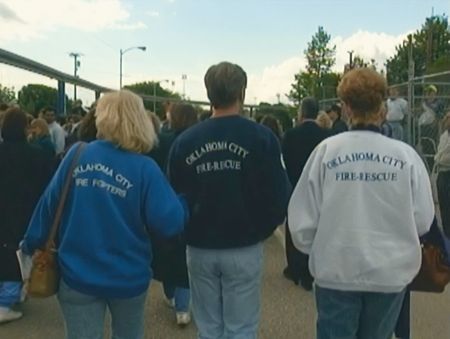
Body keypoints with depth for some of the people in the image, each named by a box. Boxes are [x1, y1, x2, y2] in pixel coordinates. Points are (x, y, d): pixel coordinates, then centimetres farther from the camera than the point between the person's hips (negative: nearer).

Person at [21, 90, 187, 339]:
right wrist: (179, 200, 1)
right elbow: (169, 224, -20)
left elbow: (49, 204, -3)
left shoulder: (76, 154, -9)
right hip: (128, 278, -1)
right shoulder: (145, 168, -15)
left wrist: (31, 244, 12)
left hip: (77, 275, 1)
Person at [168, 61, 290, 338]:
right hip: (244, 249, -2)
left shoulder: (184, 141, -4)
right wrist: (261, 230, 6)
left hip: (200, 249, 3)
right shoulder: (261, 137, -11)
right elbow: (279, 195, -12)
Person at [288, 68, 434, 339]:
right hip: (391, 271, 2)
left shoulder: (327, 150, -13)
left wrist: (312, 248, 12)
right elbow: (424, 219, -7)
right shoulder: (406, 154, -12)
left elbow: (302, 216, -8)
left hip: (337, 270, -1)